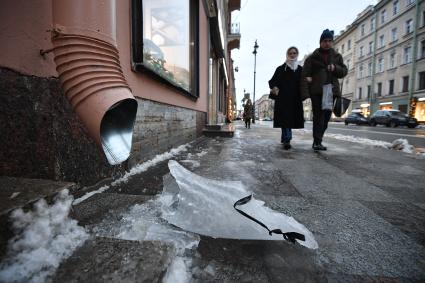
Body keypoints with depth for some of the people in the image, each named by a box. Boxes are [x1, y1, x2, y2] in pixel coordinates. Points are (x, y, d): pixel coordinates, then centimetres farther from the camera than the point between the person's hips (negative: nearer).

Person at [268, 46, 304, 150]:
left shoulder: (300, 69, 17)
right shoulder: (281, 68, 9)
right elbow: (273, 80, 2)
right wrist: (274, 87, -19)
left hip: (295, 98, 4)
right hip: (283, 97, -3)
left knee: (292, 118, 5)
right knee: (285, 117, -12)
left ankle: (284, 138, 21)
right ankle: (287, 140, -16)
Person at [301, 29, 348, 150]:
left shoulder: (337, 56, 17)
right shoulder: (312, 57, 4)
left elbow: (344, 71, 17)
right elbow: (305, 75, -4)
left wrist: (335, 68, -7)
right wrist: (305, 93, -16)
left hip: (331, 90, 4)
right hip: (317, 91, -4)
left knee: (326, 117, 3)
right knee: (318, 116, -10)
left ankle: (317, 141, 14)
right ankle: (317, 142, -8)